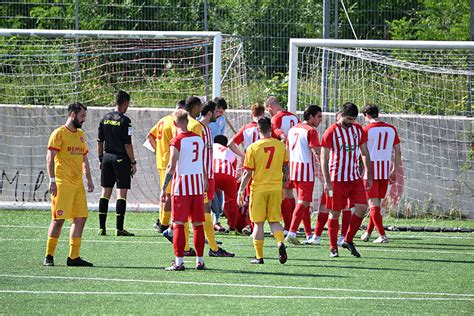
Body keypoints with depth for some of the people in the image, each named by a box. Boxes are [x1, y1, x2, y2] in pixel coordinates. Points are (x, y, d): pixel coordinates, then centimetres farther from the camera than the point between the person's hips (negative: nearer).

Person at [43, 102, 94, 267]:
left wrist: (89, 179, 17)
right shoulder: (59, 133, -5)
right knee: (58, 219, -7)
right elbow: (50, 158, -9)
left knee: (80, 218, 2)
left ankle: (74, 257, 7)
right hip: (62, 184, -7)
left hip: (78, 184, 7)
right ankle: (49, 256, 0)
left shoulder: (81, 135, 17)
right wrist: (52, 180, -17)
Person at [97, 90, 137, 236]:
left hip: (107, 157, 6)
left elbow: (99, 141, 10)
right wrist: (133, 162, -5)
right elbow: (128, 144, -12)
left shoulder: (105, 119, 7)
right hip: (121, 159, -6)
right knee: (122, 193, -3)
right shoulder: (124, 121, -11)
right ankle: (119, 228, -7)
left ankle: (102, 228, 6)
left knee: (105, 192, 9)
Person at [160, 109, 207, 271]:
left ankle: (179, 262, -7)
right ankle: (200, 261, 9)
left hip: (182, 185, -5)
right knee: (198, 224, 8)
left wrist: (163, 189, -8)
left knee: (179, 224, -3)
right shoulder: (198, 139, 9)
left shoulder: (177, 141, -10)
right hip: (198, 185, 5)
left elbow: (172, 167, -13)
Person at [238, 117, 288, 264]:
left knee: (258, 223, 5)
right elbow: (286, 167, 8)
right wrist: (285, 181, 22)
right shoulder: (280, 145, 0)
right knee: (274, 221, 11)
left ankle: (259, 256, 6)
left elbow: (248, 173, -8)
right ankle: (281, 243, -17)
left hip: (258, 189, -3)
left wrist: (241, 190, 1)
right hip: (276, 188, 3)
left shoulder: (253, 148, -9)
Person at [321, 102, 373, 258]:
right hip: (337, 179, -4)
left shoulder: (358, 130, 7)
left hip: (355, 178, 4)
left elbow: (365, 153, 16)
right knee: (335, 213, 0)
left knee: (362, 207, -8)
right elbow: (324, 158, -8)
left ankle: (348, 240, 7)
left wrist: (369, 175, 11)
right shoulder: (331, 132, -8)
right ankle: (333, 248, 10)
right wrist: (327, 181, -13)